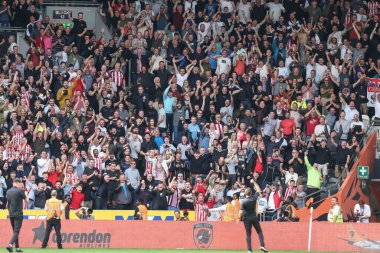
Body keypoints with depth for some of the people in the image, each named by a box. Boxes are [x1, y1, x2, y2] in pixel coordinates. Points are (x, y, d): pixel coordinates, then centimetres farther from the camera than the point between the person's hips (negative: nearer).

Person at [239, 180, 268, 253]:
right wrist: (254, 182, 16)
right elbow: (259, 190, 8)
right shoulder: (254, 198, -9)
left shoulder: (244, 202, -13)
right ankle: (262, 245, -7)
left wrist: (240, 218, 3)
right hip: (254, 217, 1)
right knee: (259, 232, 10)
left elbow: (241, 212, -15)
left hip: (247, 219, -1)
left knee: (248, 234, 4)